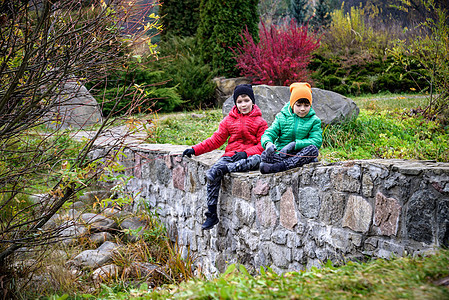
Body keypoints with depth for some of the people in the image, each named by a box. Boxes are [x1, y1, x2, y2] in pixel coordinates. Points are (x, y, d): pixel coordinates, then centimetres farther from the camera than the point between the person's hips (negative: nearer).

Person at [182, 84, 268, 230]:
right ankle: (211, 214, -20)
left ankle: (224, 169, -46)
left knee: (257, 159, -39)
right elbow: (216, 140, 13)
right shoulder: (229, 120, 15)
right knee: (211, 173, -26)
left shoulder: (260, 122, 6)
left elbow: (263, 145, -1)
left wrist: (246, 153, -20)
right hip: (230, 155, 2)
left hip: (248, 157, -2)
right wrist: (195, 149, 3)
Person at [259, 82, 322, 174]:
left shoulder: (314, 120, 5)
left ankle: (278, 167, -40)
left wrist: (294, 144, -22)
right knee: (265, 155, -28)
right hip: (281, 154, 0)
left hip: (300, 154, 0)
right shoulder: (282, 117, 8)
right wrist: (268, 143, -25)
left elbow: (316, 141, -9)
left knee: (313, 149, -33)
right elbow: (268, 134, 2)